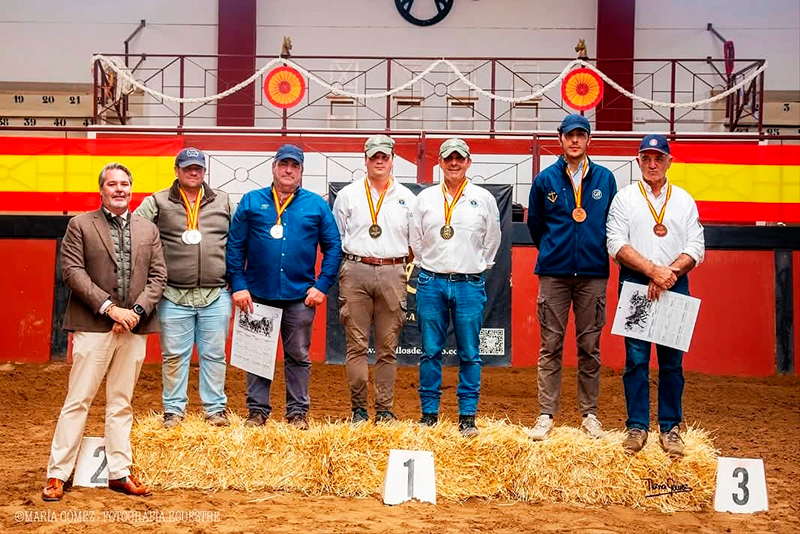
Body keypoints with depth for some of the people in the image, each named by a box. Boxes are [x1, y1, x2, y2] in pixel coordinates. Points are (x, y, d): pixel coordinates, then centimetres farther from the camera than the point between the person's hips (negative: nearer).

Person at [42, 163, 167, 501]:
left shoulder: (148, 229, 13)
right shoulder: (80, 225, 3)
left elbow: (158, 276, 8)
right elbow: (72, 271, -6)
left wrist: (137, 311, -7)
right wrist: (109, 307, -14)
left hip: (134, 327, 3)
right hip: (93, 325, -3)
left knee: (121, 404, 10)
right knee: (77, 401, -2)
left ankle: (119, 473, 16)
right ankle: (57, 474, 5)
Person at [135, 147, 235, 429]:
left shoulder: (223, 202, 11)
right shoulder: (157, 202, 3)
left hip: (216, 296, 2)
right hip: (174, 296, -1)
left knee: (214, 355, 7)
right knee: (174, 356, 5)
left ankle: (216, 408, 16)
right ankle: (173, 410, 15)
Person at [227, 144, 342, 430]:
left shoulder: (317, 205, 5)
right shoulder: (251, 202, 4)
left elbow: (333, 247, 4)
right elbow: (235, 246, 1)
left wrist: (322, 285, -4)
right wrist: (238, 285, -7)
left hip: (300, 296, 0)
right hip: (258, 295, 0)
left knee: (299, 356, 8)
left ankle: (298, 412, 18)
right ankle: (257, 410, 18)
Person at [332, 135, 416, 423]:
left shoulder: (407, 198, 13)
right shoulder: (348, 194, 10)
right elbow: (335, 238, 13)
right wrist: (337, 274, 9)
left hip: (392, 274, 1)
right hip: (356, 272, -1)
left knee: (387, 348, 3)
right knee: (357, 345, -2)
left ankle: (385, 409, 8)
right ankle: (358, 408, 4)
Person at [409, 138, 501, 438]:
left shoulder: (484, 199, 6)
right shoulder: (425, 198, 8)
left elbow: (492, 240, 12)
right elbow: (416, 239, 14)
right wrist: (429, 267, 12)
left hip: (470, 285, -1)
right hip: (431, 283, 1)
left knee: (469, 354, 1)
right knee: (430, 352, 4)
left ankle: (468, 416, 8)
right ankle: (429, 413, 13)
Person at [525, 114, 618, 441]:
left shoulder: (605, 179, 6)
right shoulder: (545, 180, 4)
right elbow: (535, 224, 14)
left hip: (593, 274, 1)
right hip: (554, 274, 0)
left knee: (590, 347, 5)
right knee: (550, 347, 1)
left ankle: (589, 414, 14)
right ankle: (546, 414, 6)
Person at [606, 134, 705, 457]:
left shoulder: (684, 201, 12)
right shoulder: (624, 199, 7)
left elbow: (696, 248, 5)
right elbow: (617, 245, -4)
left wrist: (668, 274, -12)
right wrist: (653, 270, -15)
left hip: (675, 285, 2)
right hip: (635, 285, -1)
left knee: (672, 360, 3)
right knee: (636, 359, -1)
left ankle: (670, 427, 10)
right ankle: (637, 426, 6)